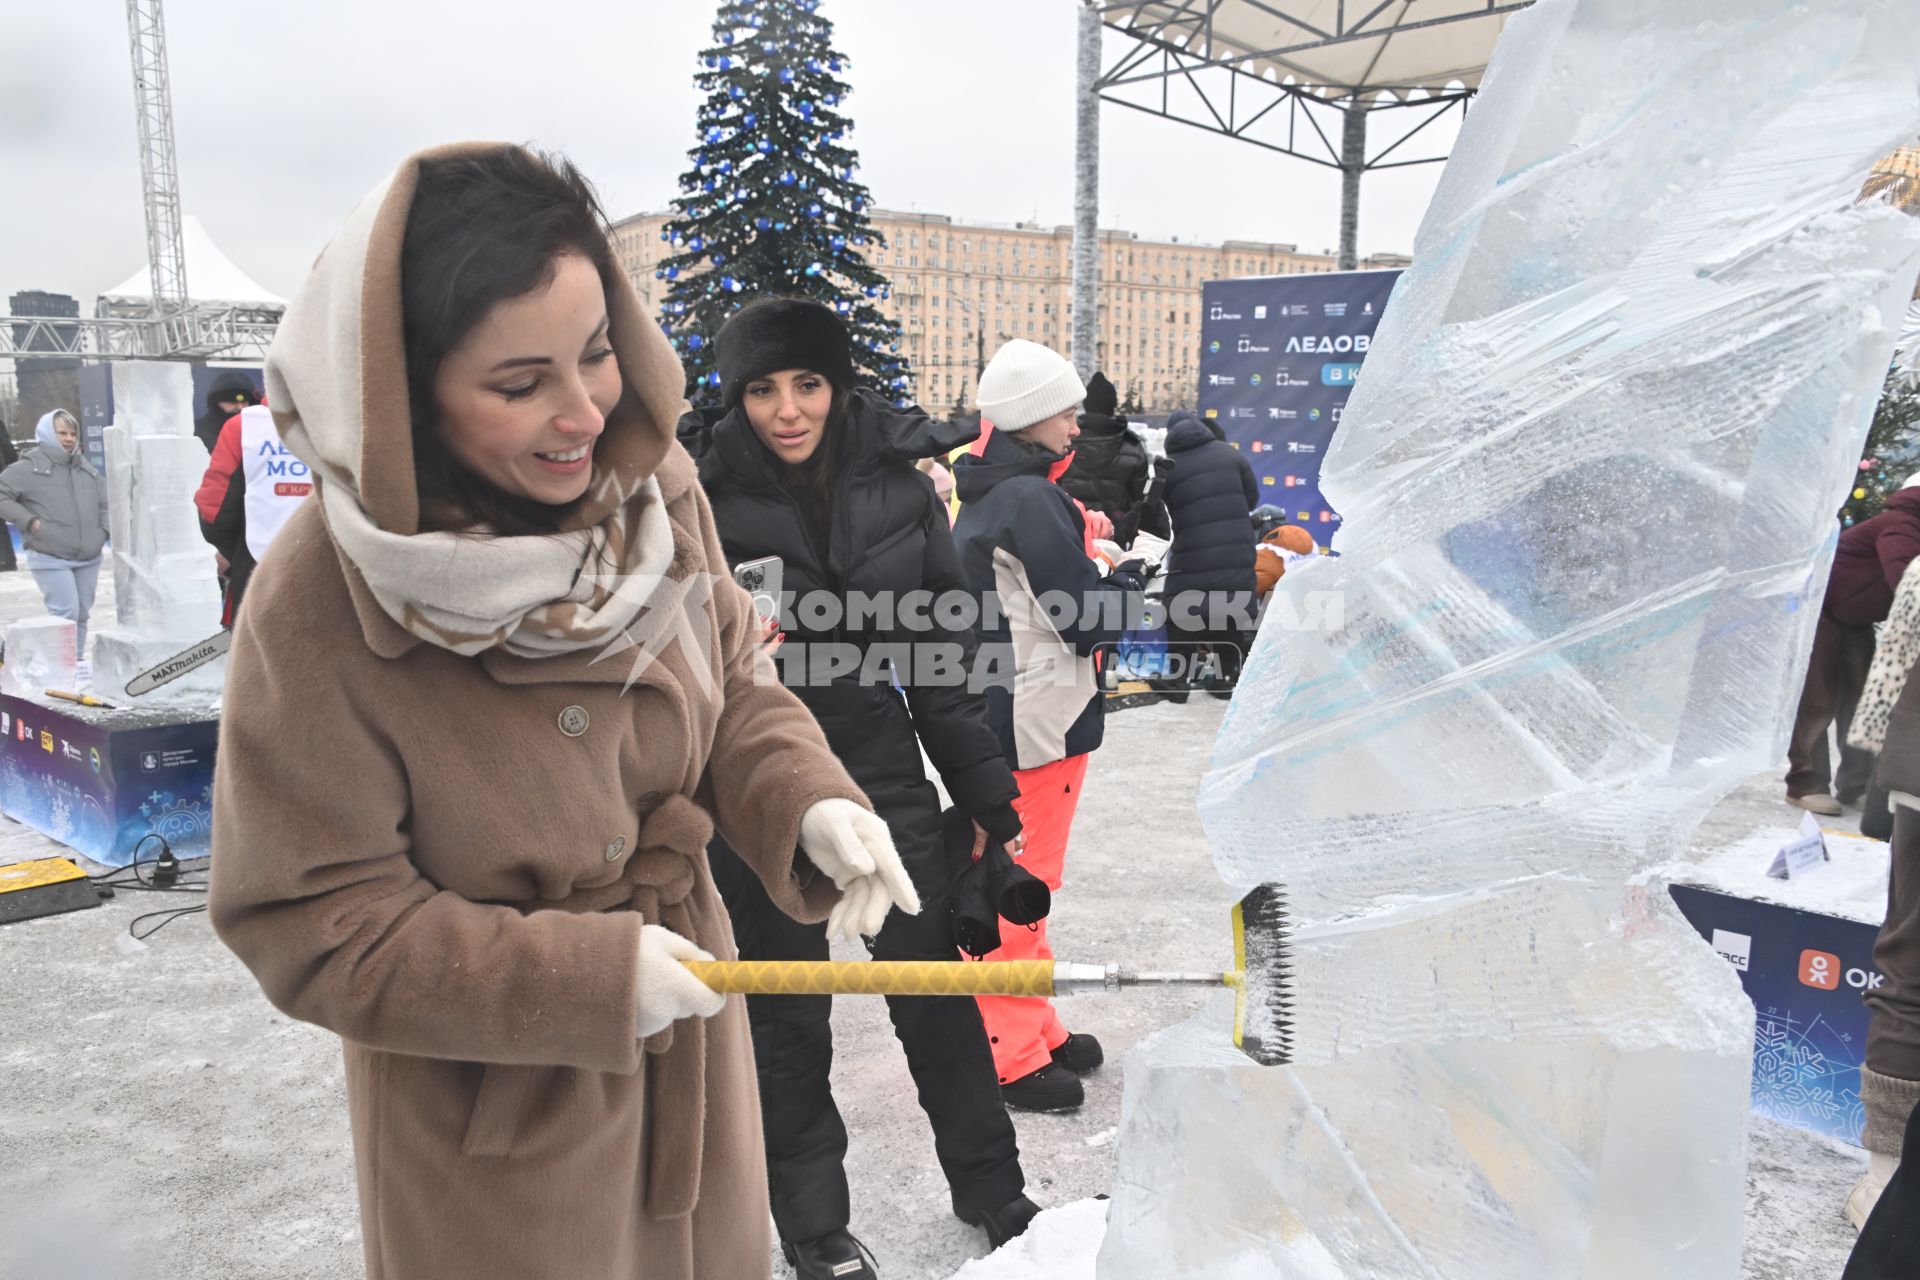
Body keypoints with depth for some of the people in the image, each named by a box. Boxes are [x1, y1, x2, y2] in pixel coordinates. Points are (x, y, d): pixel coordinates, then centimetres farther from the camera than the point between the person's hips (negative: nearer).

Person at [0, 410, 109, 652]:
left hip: (89, 558, 6)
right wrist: (29, 521, -12)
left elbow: (106, 503, 19)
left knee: (82, 614, 12)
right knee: (66, 614, -12)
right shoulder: (31, 467, -6)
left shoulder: (85, 467, 11)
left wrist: (104, 529, 5)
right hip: (50, 559, -6)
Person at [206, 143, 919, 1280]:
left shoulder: (652, 484, -13)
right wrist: (587, 977, -24)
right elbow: (313, 924, -19)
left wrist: (808, 805, -19)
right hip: (486, 1104, -4)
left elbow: (735, 689, 0)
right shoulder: (319, 601, -26)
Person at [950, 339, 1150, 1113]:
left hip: (993, 719, 10)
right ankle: (1010, 1057, 11)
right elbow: (1089, 619, -18)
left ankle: (1032, 1030, 31)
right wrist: (1130, 585, 1)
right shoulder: (1031, 503, -19)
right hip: (1035, 722, -10)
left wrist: (1107, 582, 7)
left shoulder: (986, 499, 13)